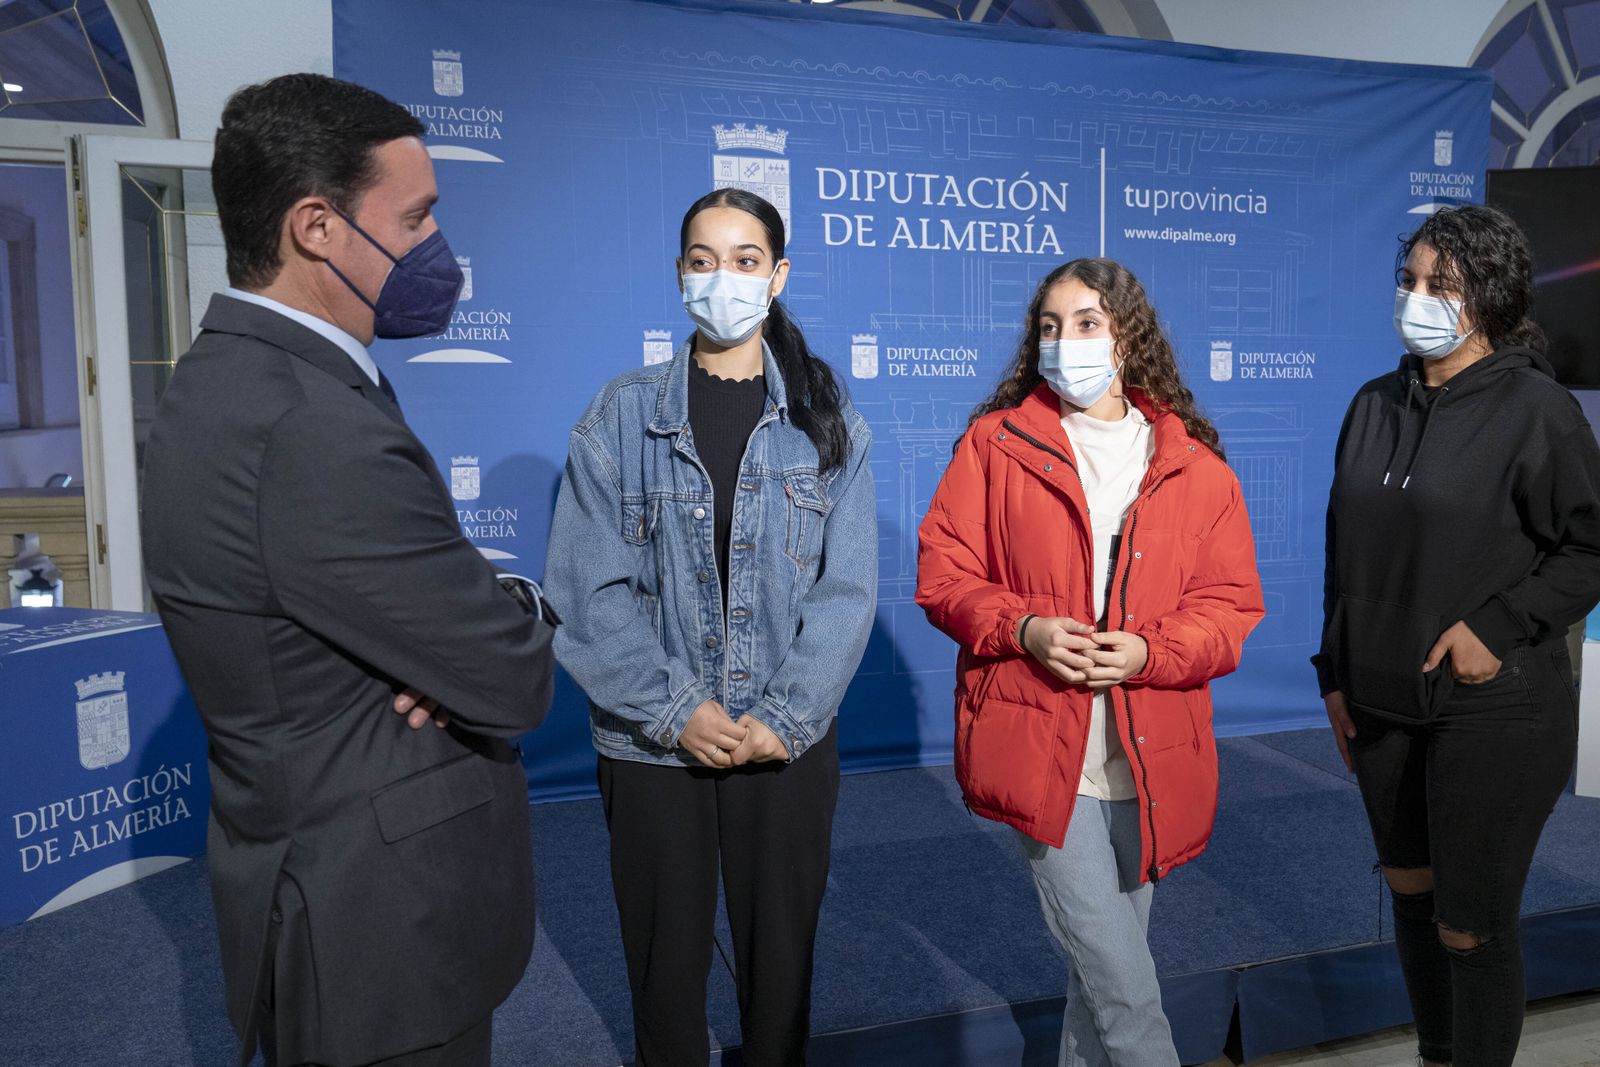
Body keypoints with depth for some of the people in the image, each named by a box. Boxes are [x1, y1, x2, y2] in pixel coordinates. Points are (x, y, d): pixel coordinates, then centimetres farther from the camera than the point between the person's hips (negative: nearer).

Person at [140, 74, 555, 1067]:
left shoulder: (238, 377, 3)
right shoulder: (309, 428, -30)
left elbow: (423, 597, 6)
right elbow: (515, 683, -24)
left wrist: (463, 646, -15)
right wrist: (528, 620, -3)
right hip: (383, 925, -9)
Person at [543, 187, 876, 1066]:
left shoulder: (827, 423, 1)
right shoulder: (623, 416, -1)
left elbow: (846, 589, -4)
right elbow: (588, 588, -6)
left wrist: (782, 718, -13)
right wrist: (675, 711, -13)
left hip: (788, 743, 1)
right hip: (653, 743, 0)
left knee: (781, 957, 15)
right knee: (665, 959, 14)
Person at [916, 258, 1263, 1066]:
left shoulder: (1194, 464, 5)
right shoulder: (996, 442, 1)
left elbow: (1232, 606, 4)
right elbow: (942, 574, 0)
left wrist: (1148, 650, -15)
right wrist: (1024, 628, -18)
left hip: (1149, 759, 3)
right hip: (1038, 753, -3)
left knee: (1107, 961, 19)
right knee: (1122, 978, -4)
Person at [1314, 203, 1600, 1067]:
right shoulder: (1375, 404, 6)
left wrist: (1499, 625, -18)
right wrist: (1336, 672, 9)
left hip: (1492, 712, -6)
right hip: (1382, 705, 6)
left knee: (1472, 925, 4)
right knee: (1410, 892, 20)